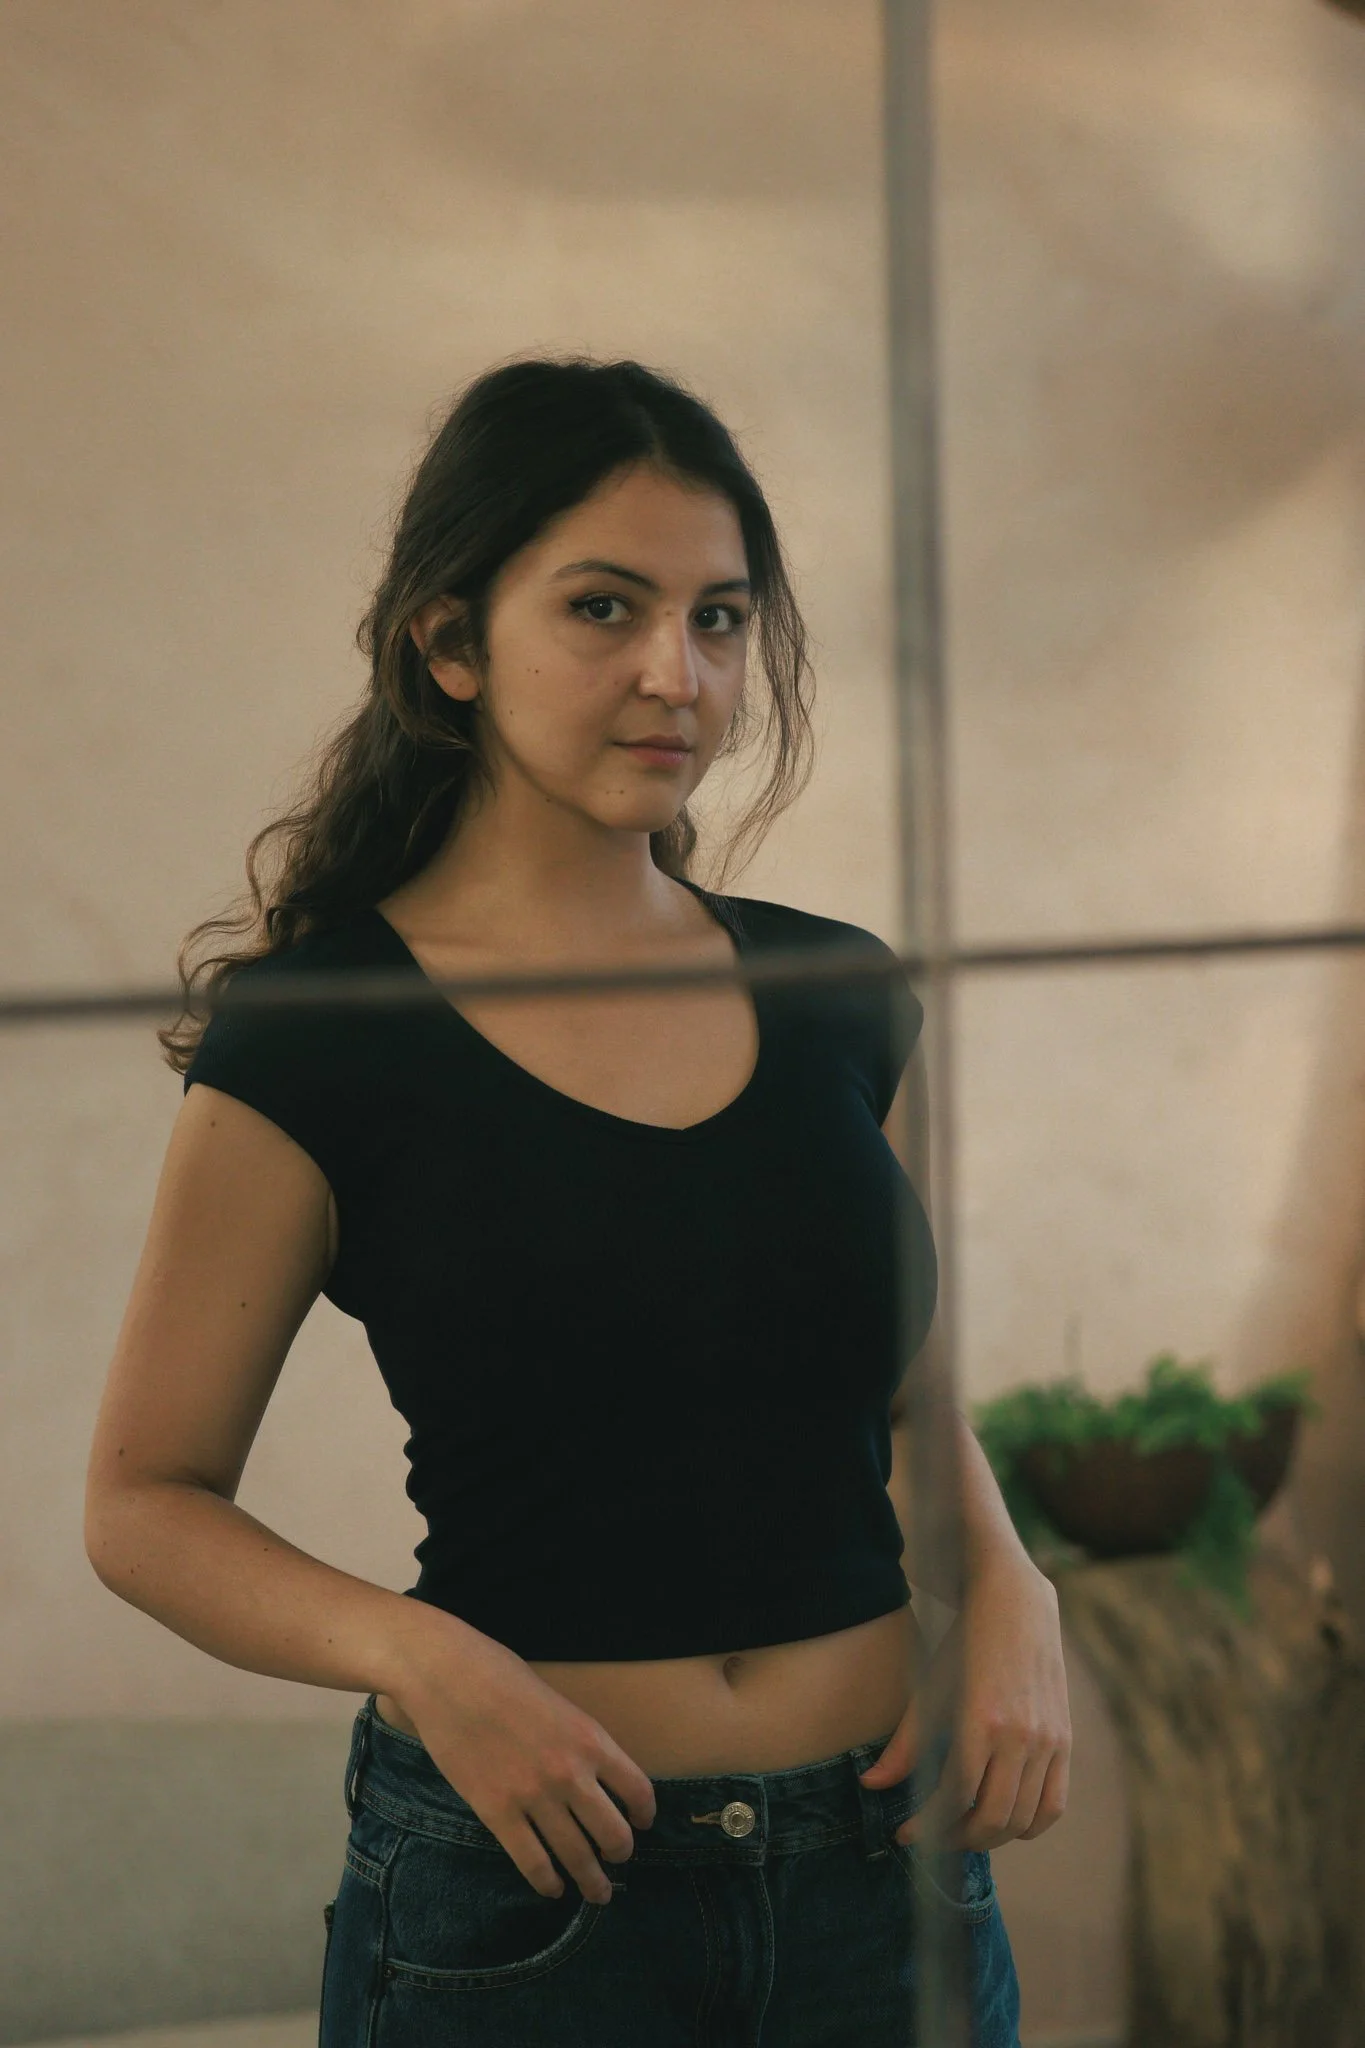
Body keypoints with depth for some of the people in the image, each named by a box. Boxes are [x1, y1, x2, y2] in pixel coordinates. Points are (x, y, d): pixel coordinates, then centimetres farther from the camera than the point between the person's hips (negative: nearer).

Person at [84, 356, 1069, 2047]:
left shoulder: (843, 1001, 5)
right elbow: (145, 1503, -4)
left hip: (883, 1864, 4)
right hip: (519, 1889, -4)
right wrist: (416, 1655, -20)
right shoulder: (314, 1040, -8)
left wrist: (1007, 1593, -1)